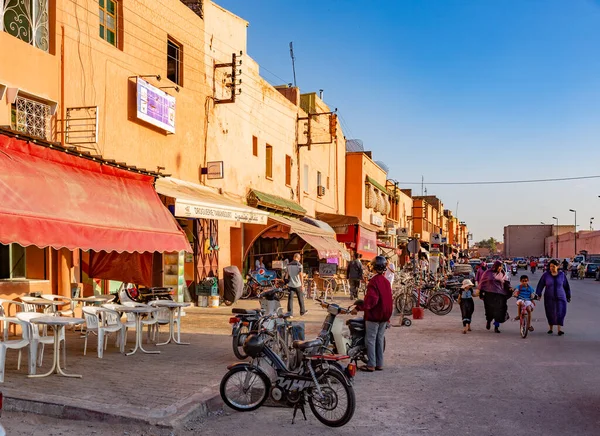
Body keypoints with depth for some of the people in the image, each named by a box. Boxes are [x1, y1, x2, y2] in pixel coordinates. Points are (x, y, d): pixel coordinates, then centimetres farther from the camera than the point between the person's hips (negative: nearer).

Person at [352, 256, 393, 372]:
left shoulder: (374, 281, -18)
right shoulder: (386, 281, 8)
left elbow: (371, 299, -26)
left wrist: (358, 307, -24)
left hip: (373, 315, -8)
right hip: (385, 316, 8)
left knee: (370, 340, 0)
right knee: (380, 339, 14)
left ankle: (371, 365, 1)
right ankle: (379, 364, 17)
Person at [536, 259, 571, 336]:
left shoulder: (562, 274, 0)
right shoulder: (546, 275, -3)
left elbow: (566, 286, 9)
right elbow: (540, 285, -3)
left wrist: (568, 296, 13)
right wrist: (538, 294, -12)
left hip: (560, 297, 0)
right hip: (549, 298, 0)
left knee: (560, 313, -9)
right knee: (550, 313, 7)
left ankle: (559, 329, -9)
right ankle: (550, 328, 24)